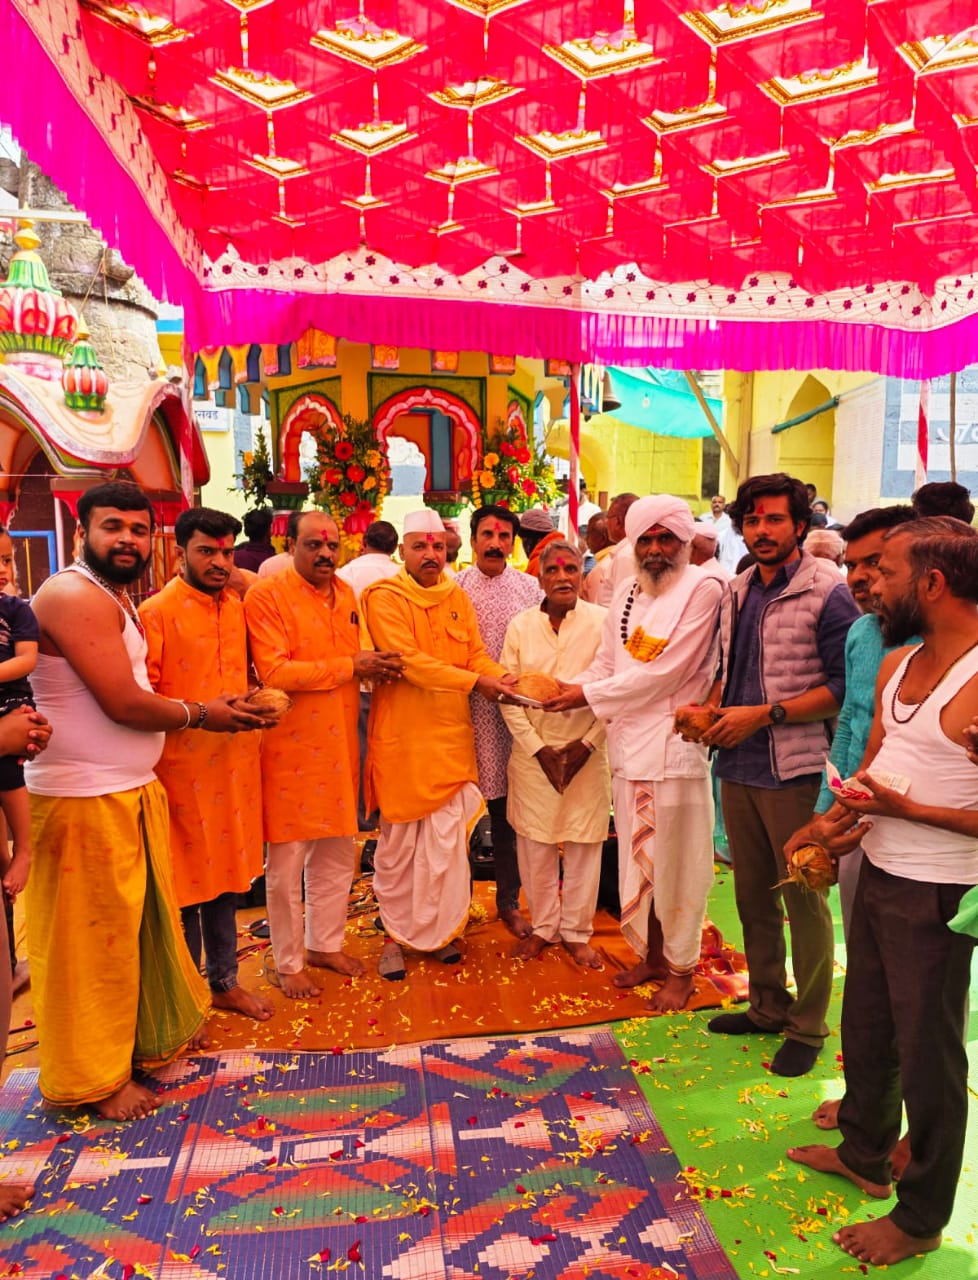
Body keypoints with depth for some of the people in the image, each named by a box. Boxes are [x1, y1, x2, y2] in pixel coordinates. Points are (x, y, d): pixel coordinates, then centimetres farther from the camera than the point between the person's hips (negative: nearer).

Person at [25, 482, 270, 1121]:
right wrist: (199, 714, -5)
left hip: (134, 789, 9)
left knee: (148, 919, 19)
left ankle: (157, 1030, 37)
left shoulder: (118, 598, 15)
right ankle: (95, 1079, 21)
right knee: (92, 937, 5)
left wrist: (220, 704, 4)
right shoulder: (75, 596, -17)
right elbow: (123, 703, -21)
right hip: (84, 798, -9)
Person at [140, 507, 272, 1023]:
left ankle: (224, 981, 33)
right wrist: (200, 715, -21)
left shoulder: (237, 608, 10)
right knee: (185, 885, 6)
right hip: (180, 767, -6)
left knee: (227, 876, 17)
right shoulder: (156, 612, -10)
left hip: (233, 763, 6)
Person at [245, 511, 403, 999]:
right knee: (286, 862, 5)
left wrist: (376, 666, -2)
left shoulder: (345, 593, 10)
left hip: (338, 744, 7)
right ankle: (286, 962, 22)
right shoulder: (266, 595, -12)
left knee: (336, 853, 16)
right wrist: (349, 666, -18)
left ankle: (325, 943, 34)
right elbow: (273, 673, -21)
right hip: (289, 749, -6)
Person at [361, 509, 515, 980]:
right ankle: (396, 934, 24)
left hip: (451, 736, 4)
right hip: (402, 737, -4)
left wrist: (504, 677, -18)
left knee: (447, 839, 6)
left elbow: (476, 653, 4)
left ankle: (437, 929, 23)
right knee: (399, 841, 8)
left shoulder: (458, 598, 10)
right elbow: (409, 660, -19)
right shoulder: (385, 598, -8)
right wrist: (475, 681, -22)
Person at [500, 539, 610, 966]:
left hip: (586, 753, -1)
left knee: (584, 845, 7)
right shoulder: (520, 626, 2)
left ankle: (577, 932, 25)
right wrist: (538, 748, -6)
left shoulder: (602, 622, -3)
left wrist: (588, 743, -9)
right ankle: (543, 926, 28)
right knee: (534, 844, 9)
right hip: (532, 753, 1)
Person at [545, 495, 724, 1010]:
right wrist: (563, 688, -4)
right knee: (635, 858, 14)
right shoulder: (627, 592, 12)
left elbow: (663, 673, -15)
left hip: (675, 745, -6)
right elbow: (605, 663, 13)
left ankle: (680, 968, 24)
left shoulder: (703, 589, -9)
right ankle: (650, 953, 33)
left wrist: (589, 694, -11)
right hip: (628, 742, 6)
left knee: (675, 862, 5)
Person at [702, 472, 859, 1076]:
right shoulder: (739, 591, 10)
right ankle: (768, 1005, 35)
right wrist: (712, 707, 1)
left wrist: (764, 714, -19)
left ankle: (808, 1027, 23)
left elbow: (845, 686, -14)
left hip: (794, 770, -7)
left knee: (804, 901, 5)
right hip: (738, 766, 7)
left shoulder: (828, 592, -11)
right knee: (752, 894, 17)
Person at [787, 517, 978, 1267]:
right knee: (866, 1028, 23)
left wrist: (903, 808, -23)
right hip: (876, 875, 8)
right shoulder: (897, 665, 5)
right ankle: (866, 1155, 46)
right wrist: (846, 821, -3)